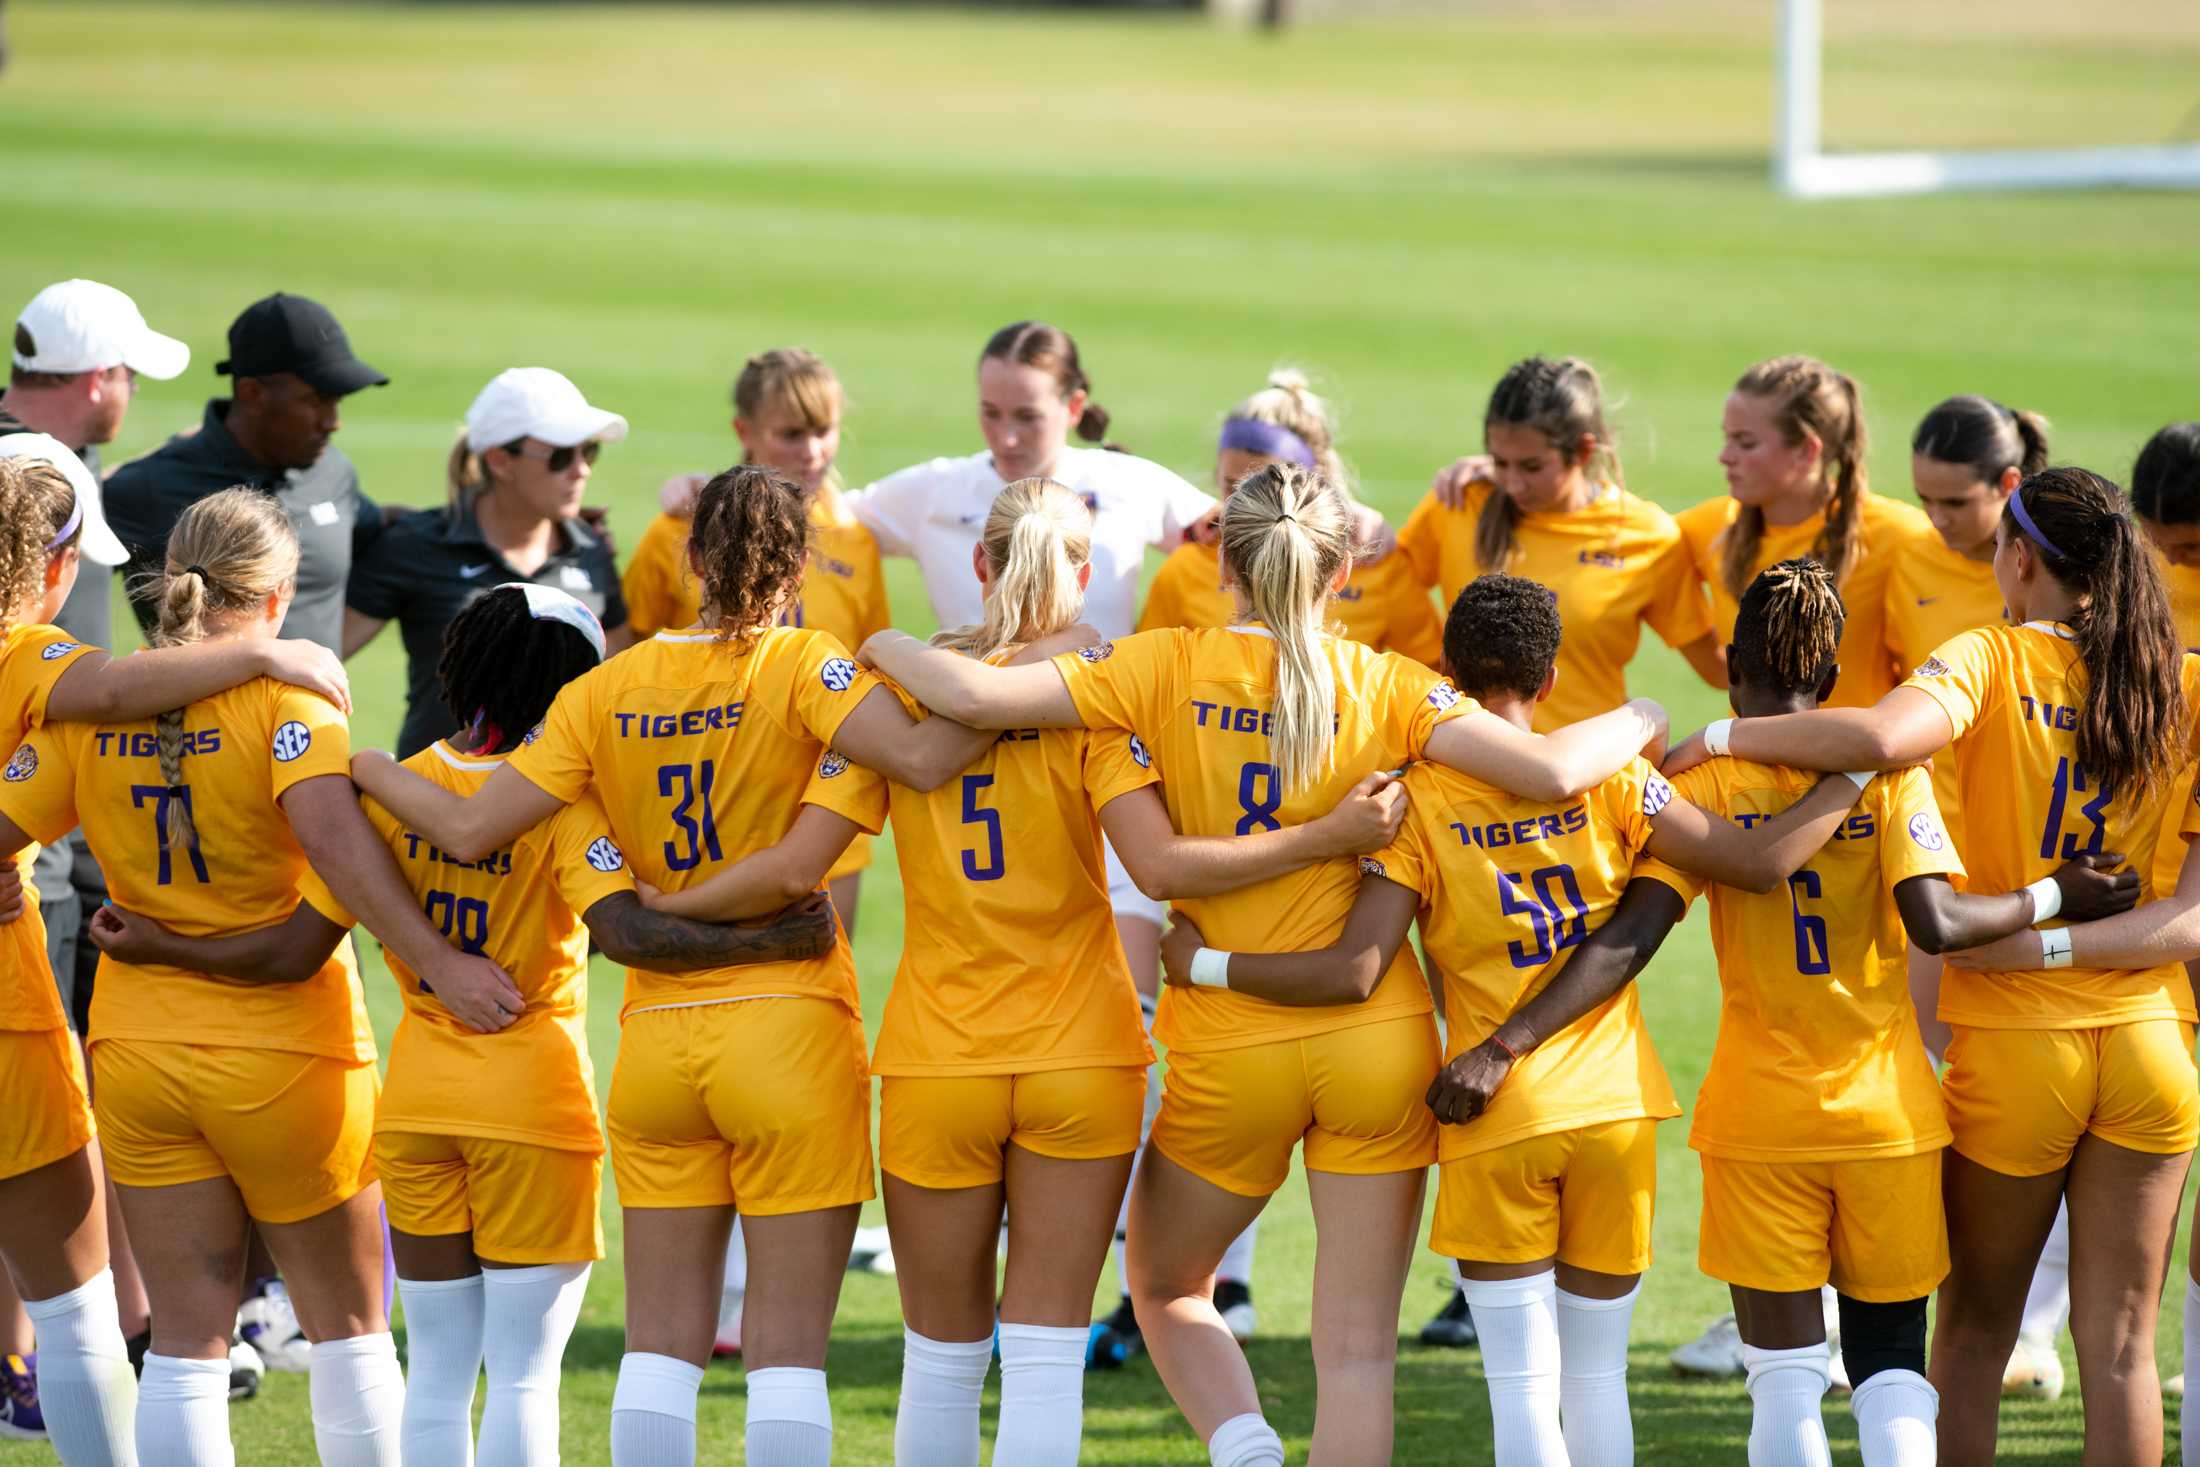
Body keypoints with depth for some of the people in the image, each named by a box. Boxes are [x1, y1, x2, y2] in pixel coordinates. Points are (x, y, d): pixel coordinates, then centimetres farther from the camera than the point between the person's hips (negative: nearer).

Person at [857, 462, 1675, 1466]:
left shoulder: (1170, 668, -6)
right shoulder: (1383, 686, -5)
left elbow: (971, 696, -14)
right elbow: (1550, 771, -14)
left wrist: (887, 648, 6)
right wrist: (1636, 723, 7)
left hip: (1231, 1049, 0)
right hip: (1377, 1039, 0)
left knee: (1165, 1287, 22)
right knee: (1357, 1347, 6)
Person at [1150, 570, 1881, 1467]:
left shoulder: (1420, 802, -6)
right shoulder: (1608, 776, -1)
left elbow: (1353, 972, -13)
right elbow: (1760, 863, -2)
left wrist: (1205, 964, -2)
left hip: (1493, 1124, -2)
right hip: (1615, 1107, 2)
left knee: (1522, 1390, 1)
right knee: (1597, 1383, 12)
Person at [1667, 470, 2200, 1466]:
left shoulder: (1993, 662, -9)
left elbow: (1886, 738, -29)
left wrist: (1719, 737, -20)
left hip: (2016, 1038, -2)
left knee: (1974, 1330, 13)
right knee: (2119, 1342, 5)